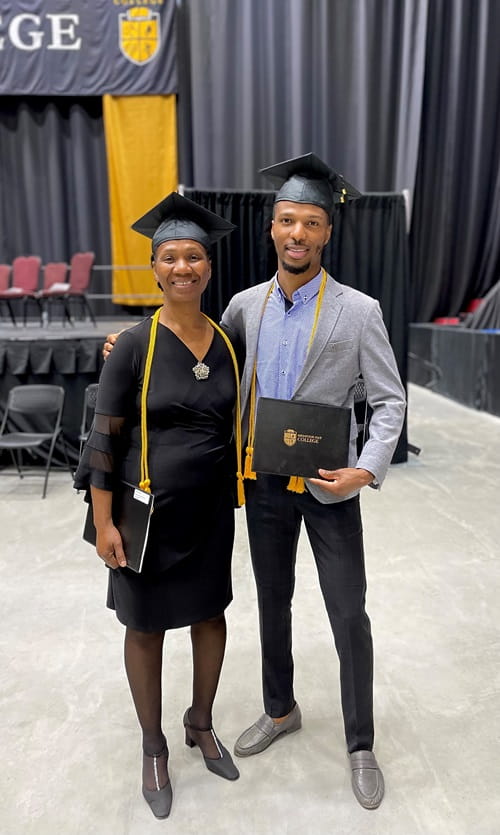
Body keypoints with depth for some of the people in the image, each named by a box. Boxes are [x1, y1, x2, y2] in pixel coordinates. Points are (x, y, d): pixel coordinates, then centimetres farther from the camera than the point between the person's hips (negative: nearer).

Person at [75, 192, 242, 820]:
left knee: (210, 614, 17)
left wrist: (237, 494, 11)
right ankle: (153, 748, 37)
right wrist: (103, 523, -12)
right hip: (150, 510, -4)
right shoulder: (135, 345, -12)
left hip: (210, 509, 4)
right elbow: (104, 437, -10)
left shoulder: (226, 341, 0)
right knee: (147, 626, 12)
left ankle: (201, 723, 43)